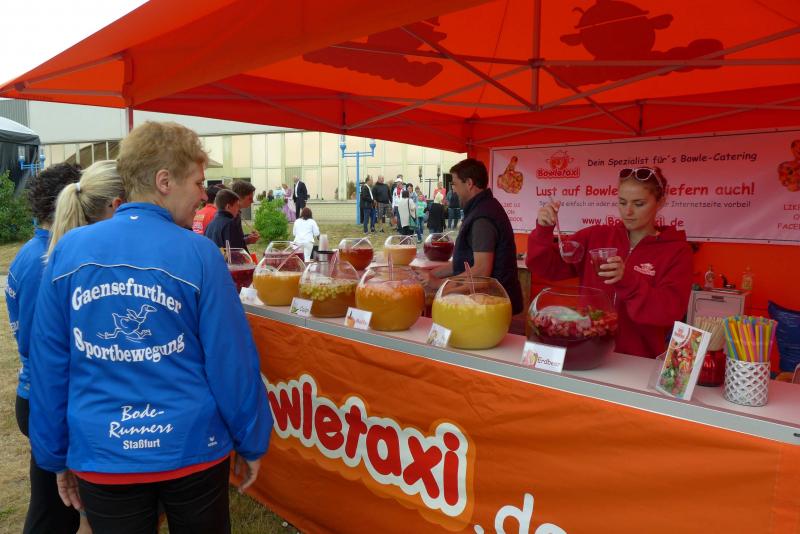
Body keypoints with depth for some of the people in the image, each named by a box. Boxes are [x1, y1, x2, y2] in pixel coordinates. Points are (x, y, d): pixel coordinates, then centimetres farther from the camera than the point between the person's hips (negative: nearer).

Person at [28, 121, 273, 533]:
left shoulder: (68, 251, -4)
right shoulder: (198, 254, -14)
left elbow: (49, 364, 2)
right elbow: (232, 361, -12)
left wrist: (56, 455, 14)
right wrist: (252, 445, 2)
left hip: (101, 456, 2)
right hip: (193, 450, -2)